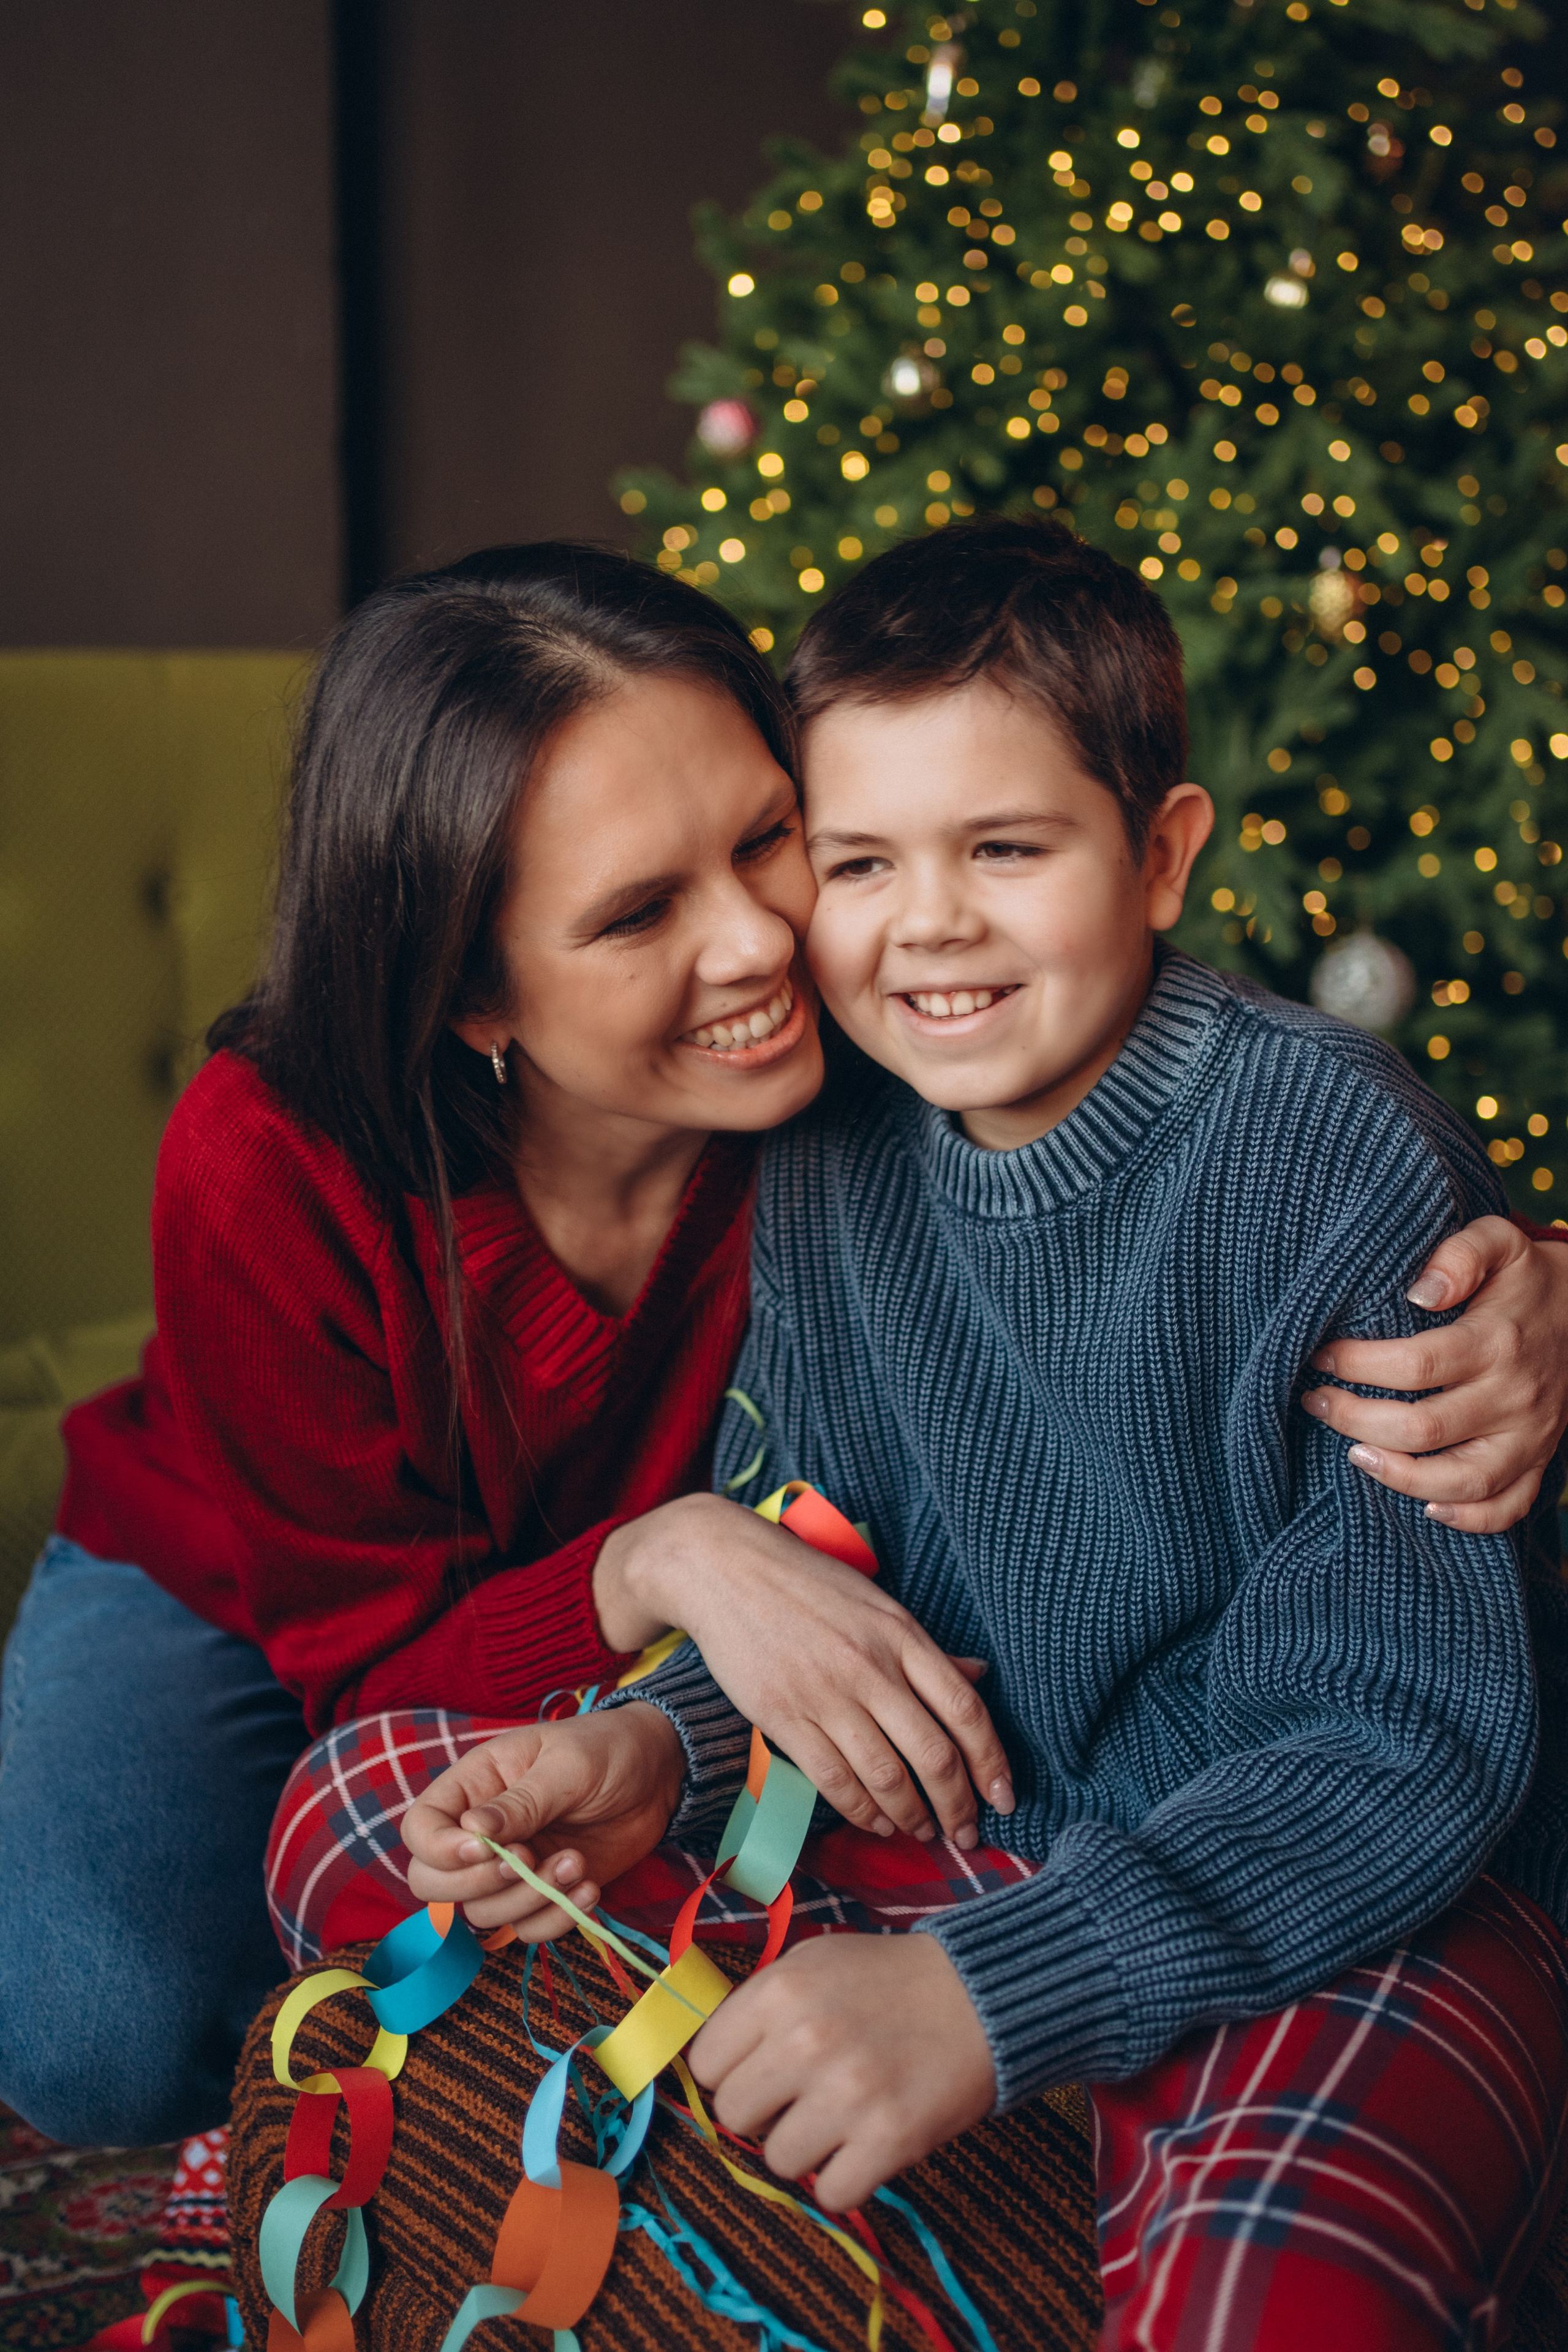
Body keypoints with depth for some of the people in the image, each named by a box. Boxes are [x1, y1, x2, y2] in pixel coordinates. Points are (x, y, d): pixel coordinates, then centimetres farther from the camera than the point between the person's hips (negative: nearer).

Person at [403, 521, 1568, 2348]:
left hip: (1372, 1909, -5)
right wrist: (657, 1755, -16)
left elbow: (1404, 1746, -21)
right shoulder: (830, 1165, 0)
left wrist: (992, 1994, -31)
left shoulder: (1339, 1156, -19)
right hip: (962, 1855, 5)